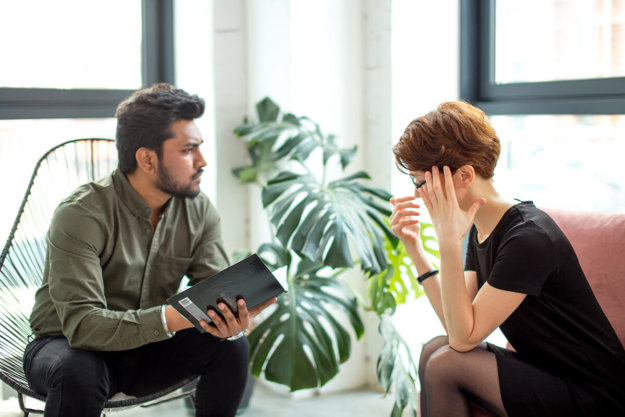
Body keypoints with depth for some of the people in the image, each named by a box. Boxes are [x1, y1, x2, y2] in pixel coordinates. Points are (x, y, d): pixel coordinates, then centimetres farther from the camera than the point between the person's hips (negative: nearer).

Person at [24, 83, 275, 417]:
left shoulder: (200, 212, -7)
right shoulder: (81, 214, -25)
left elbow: (217, 293, -12)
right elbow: (81, 325, -33)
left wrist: (230, 321, -37)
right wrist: (173, 317, -45)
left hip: (148, 349, 5)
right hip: (69, 346, -4)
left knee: (232, 347, -20)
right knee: (79, 372, -38)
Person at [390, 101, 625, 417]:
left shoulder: (529, 239, -23)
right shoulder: (480, 230, 5)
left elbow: (464, 337, -21)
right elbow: (458, 327, 0)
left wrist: (449, 242, -25)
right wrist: (414, 246, -1)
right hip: (546, 373, 8)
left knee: (446, 363, -19)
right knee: (435, 350, -8)